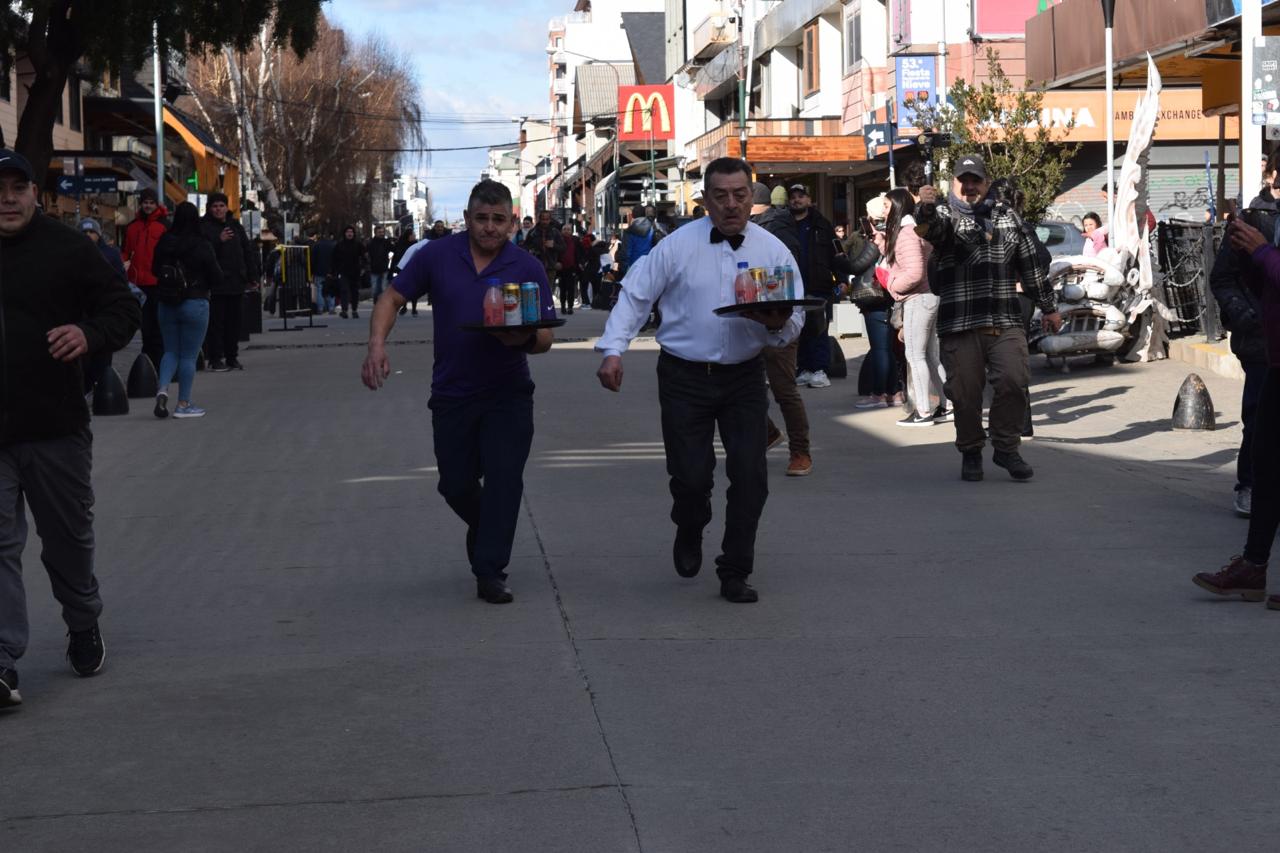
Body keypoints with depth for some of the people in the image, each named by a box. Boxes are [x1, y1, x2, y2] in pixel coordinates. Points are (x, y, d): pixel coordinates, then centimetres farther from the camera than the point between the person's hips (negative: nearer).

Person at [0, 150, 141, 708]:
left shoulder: (67, 249, -1)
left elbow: (125, 309, 0)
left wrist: (90, 336, -19)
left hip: (57, 429, 0)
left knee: (69, 537, 16)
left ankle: (84, 629, 39)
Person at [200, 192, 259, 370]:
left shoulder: (236, 226, 14)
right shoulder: (204, 227, -2)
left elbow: (248, 252, 16)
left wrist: (252, 275, 11)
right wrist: (219, 241, -25)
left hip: (236, 282, 5)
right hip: (216, 284, -5)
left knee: (234, 321, 8)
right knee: (216, 322, -5)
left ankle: (232, 357, 16)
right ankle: (215, 359, -2)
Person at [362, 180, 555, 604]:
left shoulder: (527, 267, -4)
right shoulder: (437, 256, -2)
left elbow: (546, 337, -5)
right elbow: (392, 299, 2)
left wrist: (525, 338, -29)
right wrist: (377, 344, -16)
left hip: (508, 394, -1)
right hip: (452, 392, 1)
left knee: (504, 478, -10)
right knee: (456, 485, 9)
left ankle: (489, 570, -3)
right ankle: (484, 531, 41)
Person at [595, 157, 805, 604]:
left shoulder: (772, 250, 1)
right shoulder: (677, 246, -4)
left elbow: (794, 321, 1)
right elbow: (635, 295, 0)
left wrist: (779, 324, -23)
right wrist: (612, 350, -9)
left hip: (744, 378, 2)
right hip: (685, 378, -2)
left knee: (750, 475, -3)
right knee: (691, 475, -4)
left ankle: (735, 574, 11)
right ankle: (689, 534, 32)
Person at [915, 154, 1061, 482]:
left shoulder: (1007, 217, 17)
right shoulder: (945, 215, 5)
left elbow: (1030, 264, 23)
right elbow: (933, 225, -22)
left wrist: (1048, 307, 24)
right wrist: (925, 208, -46)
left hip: (1006, 322, 3)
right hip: (960, 324, -3)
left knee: (1014, 382, -9)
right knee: (965, 392, -1)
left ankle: (1006, 447, 8)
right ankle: (971, 453, 16)